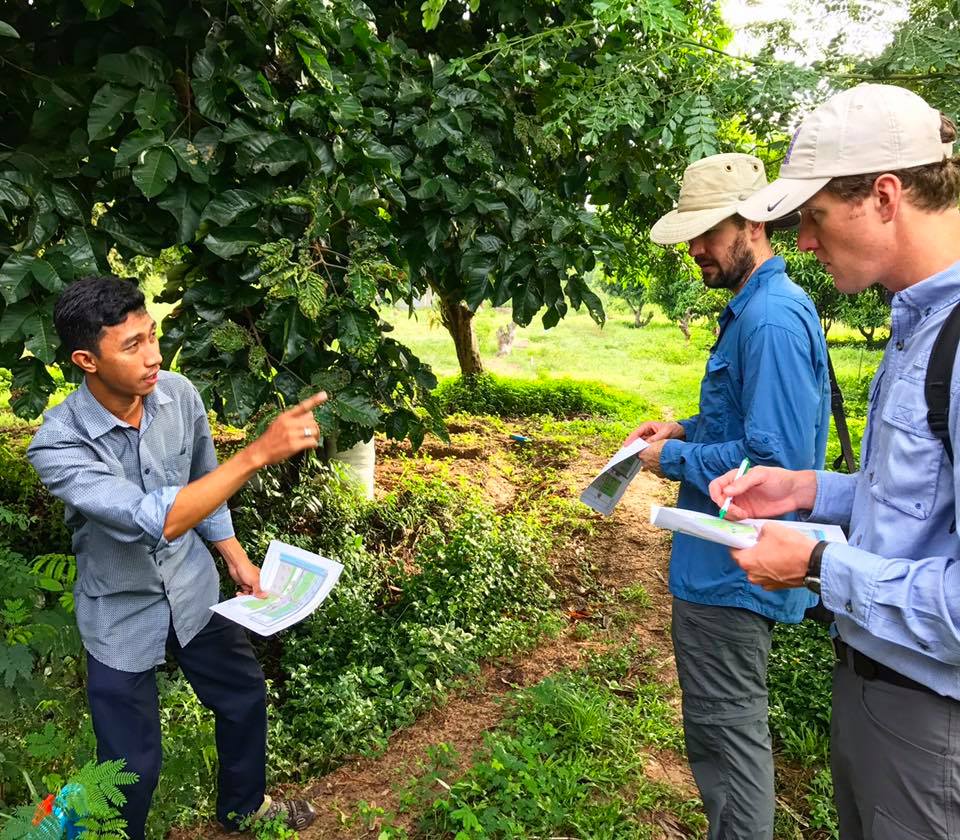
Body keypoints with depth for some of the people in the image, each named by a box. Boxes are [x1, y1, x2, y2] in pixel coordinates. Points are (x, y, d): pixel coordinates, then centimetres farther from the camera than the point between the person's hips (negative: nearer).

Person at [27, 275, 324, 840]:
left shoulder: (180, 395, -15)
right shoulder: (58, 446, -30)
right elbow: (155, 519, -41)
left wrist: (236, 558, 4)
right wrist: (258, 453, -46)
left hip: (193, 589, 5)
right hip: (122, 615, -5)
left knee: (245, 695, 20)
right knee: (133, 765, 7)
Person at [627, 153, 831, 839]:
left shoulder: (771, 320, -22)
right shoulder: (758, 307, 11)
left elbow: (774, 464, -27)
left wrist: (675, 459, -15)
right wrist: (686, 429, 9)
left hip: (730, 570, -11)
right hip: (732, 563, 11)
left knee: (727, 731, 5)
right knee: (732, 729, 23)